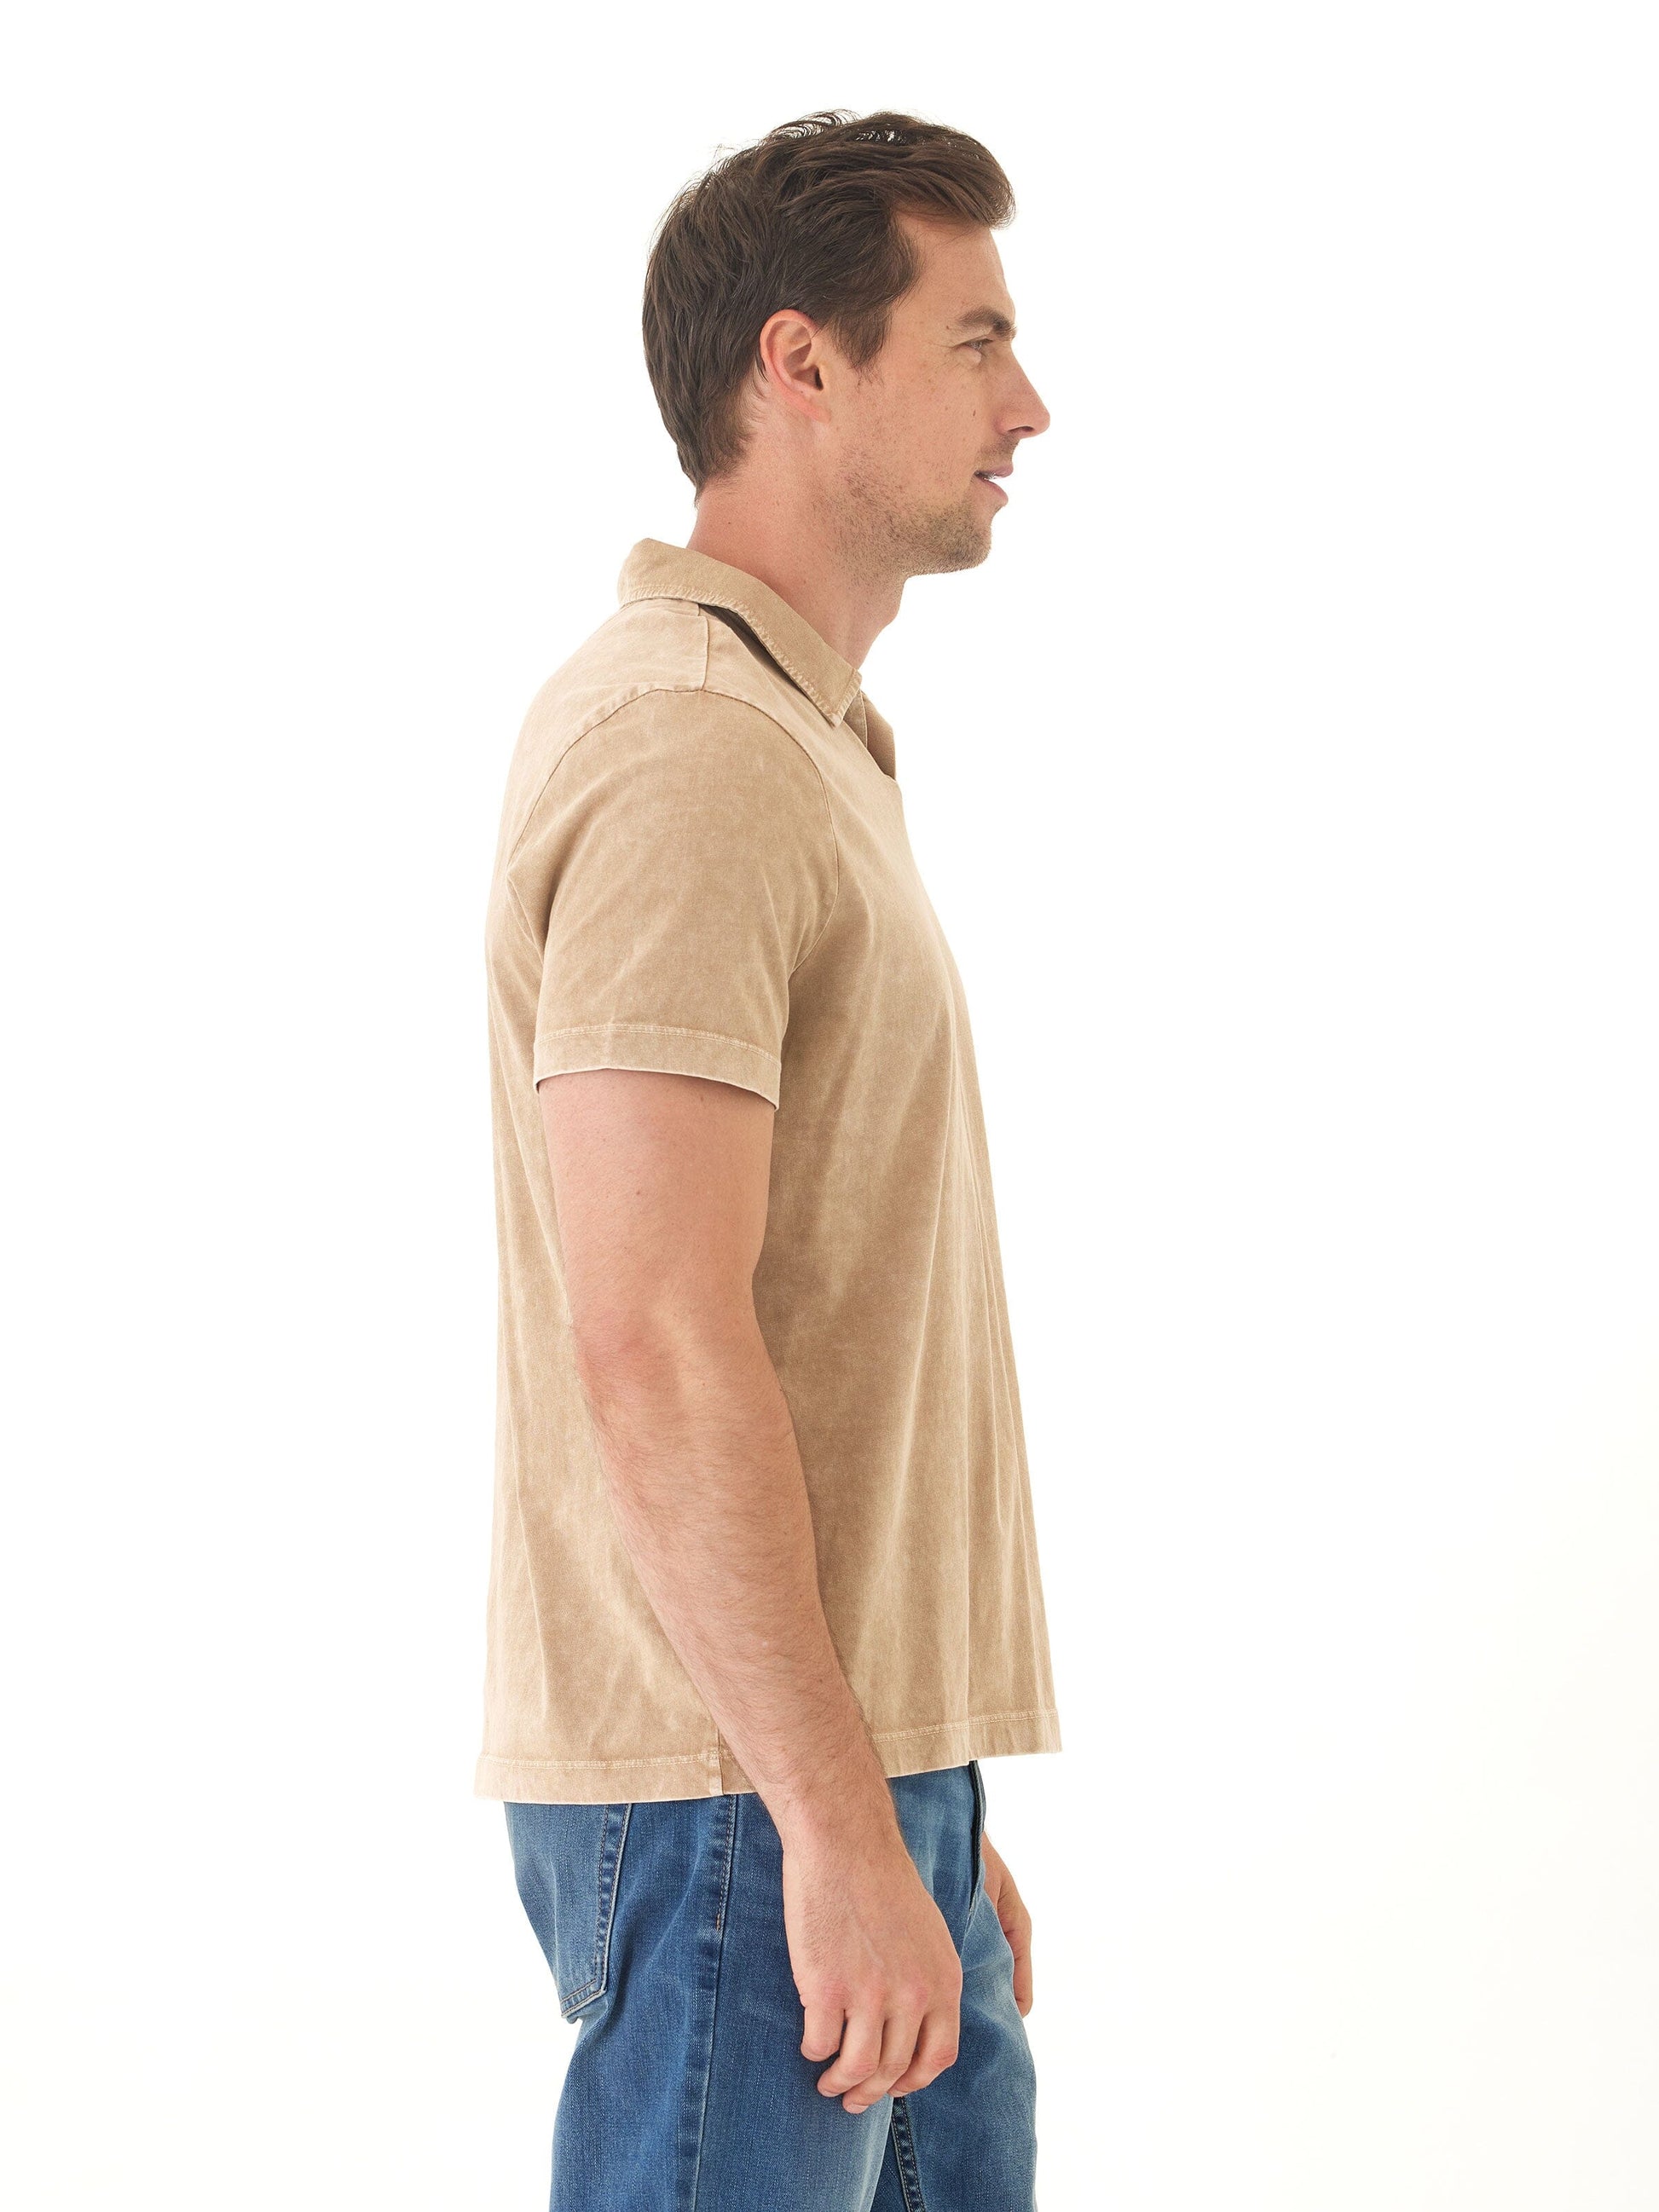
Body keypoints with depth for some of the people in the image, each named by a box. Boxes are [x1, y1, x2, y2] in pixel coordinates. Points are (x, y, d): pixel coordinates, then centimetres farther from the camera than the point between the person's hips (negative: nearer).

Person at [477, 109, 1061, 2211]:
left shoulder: (805, 740, 18)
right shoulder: (687, 747, -15)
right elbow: (656, 1349, -23)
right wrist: (839, 1823, -21)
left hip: (853, 1777, 10)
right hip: (744, 1797, -10)